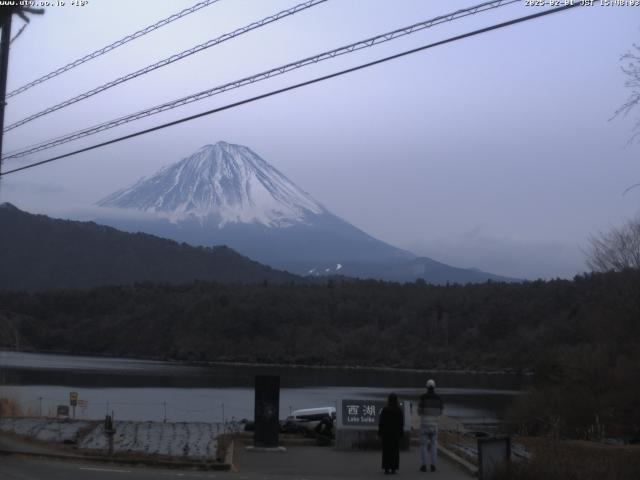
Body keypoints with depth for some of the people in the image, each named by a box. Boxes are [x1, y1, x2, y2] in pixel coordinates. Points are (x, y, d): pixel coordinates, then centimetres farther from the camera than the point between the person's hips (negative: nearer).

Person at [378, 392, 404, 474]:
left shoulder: (384, 410, -8)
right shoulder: (400, 411, -3)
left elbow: (381, 422, -6)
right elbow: (402, 423, -2)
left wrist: (379, 432, 2)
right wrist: (401, 433, 6)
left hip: (386, 432, -1)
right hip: (396, 433, 1)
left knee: (386, 450, 4)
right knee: (395, 451, 5)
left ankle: (387, 468, 1)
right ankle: (394, 468, 1)